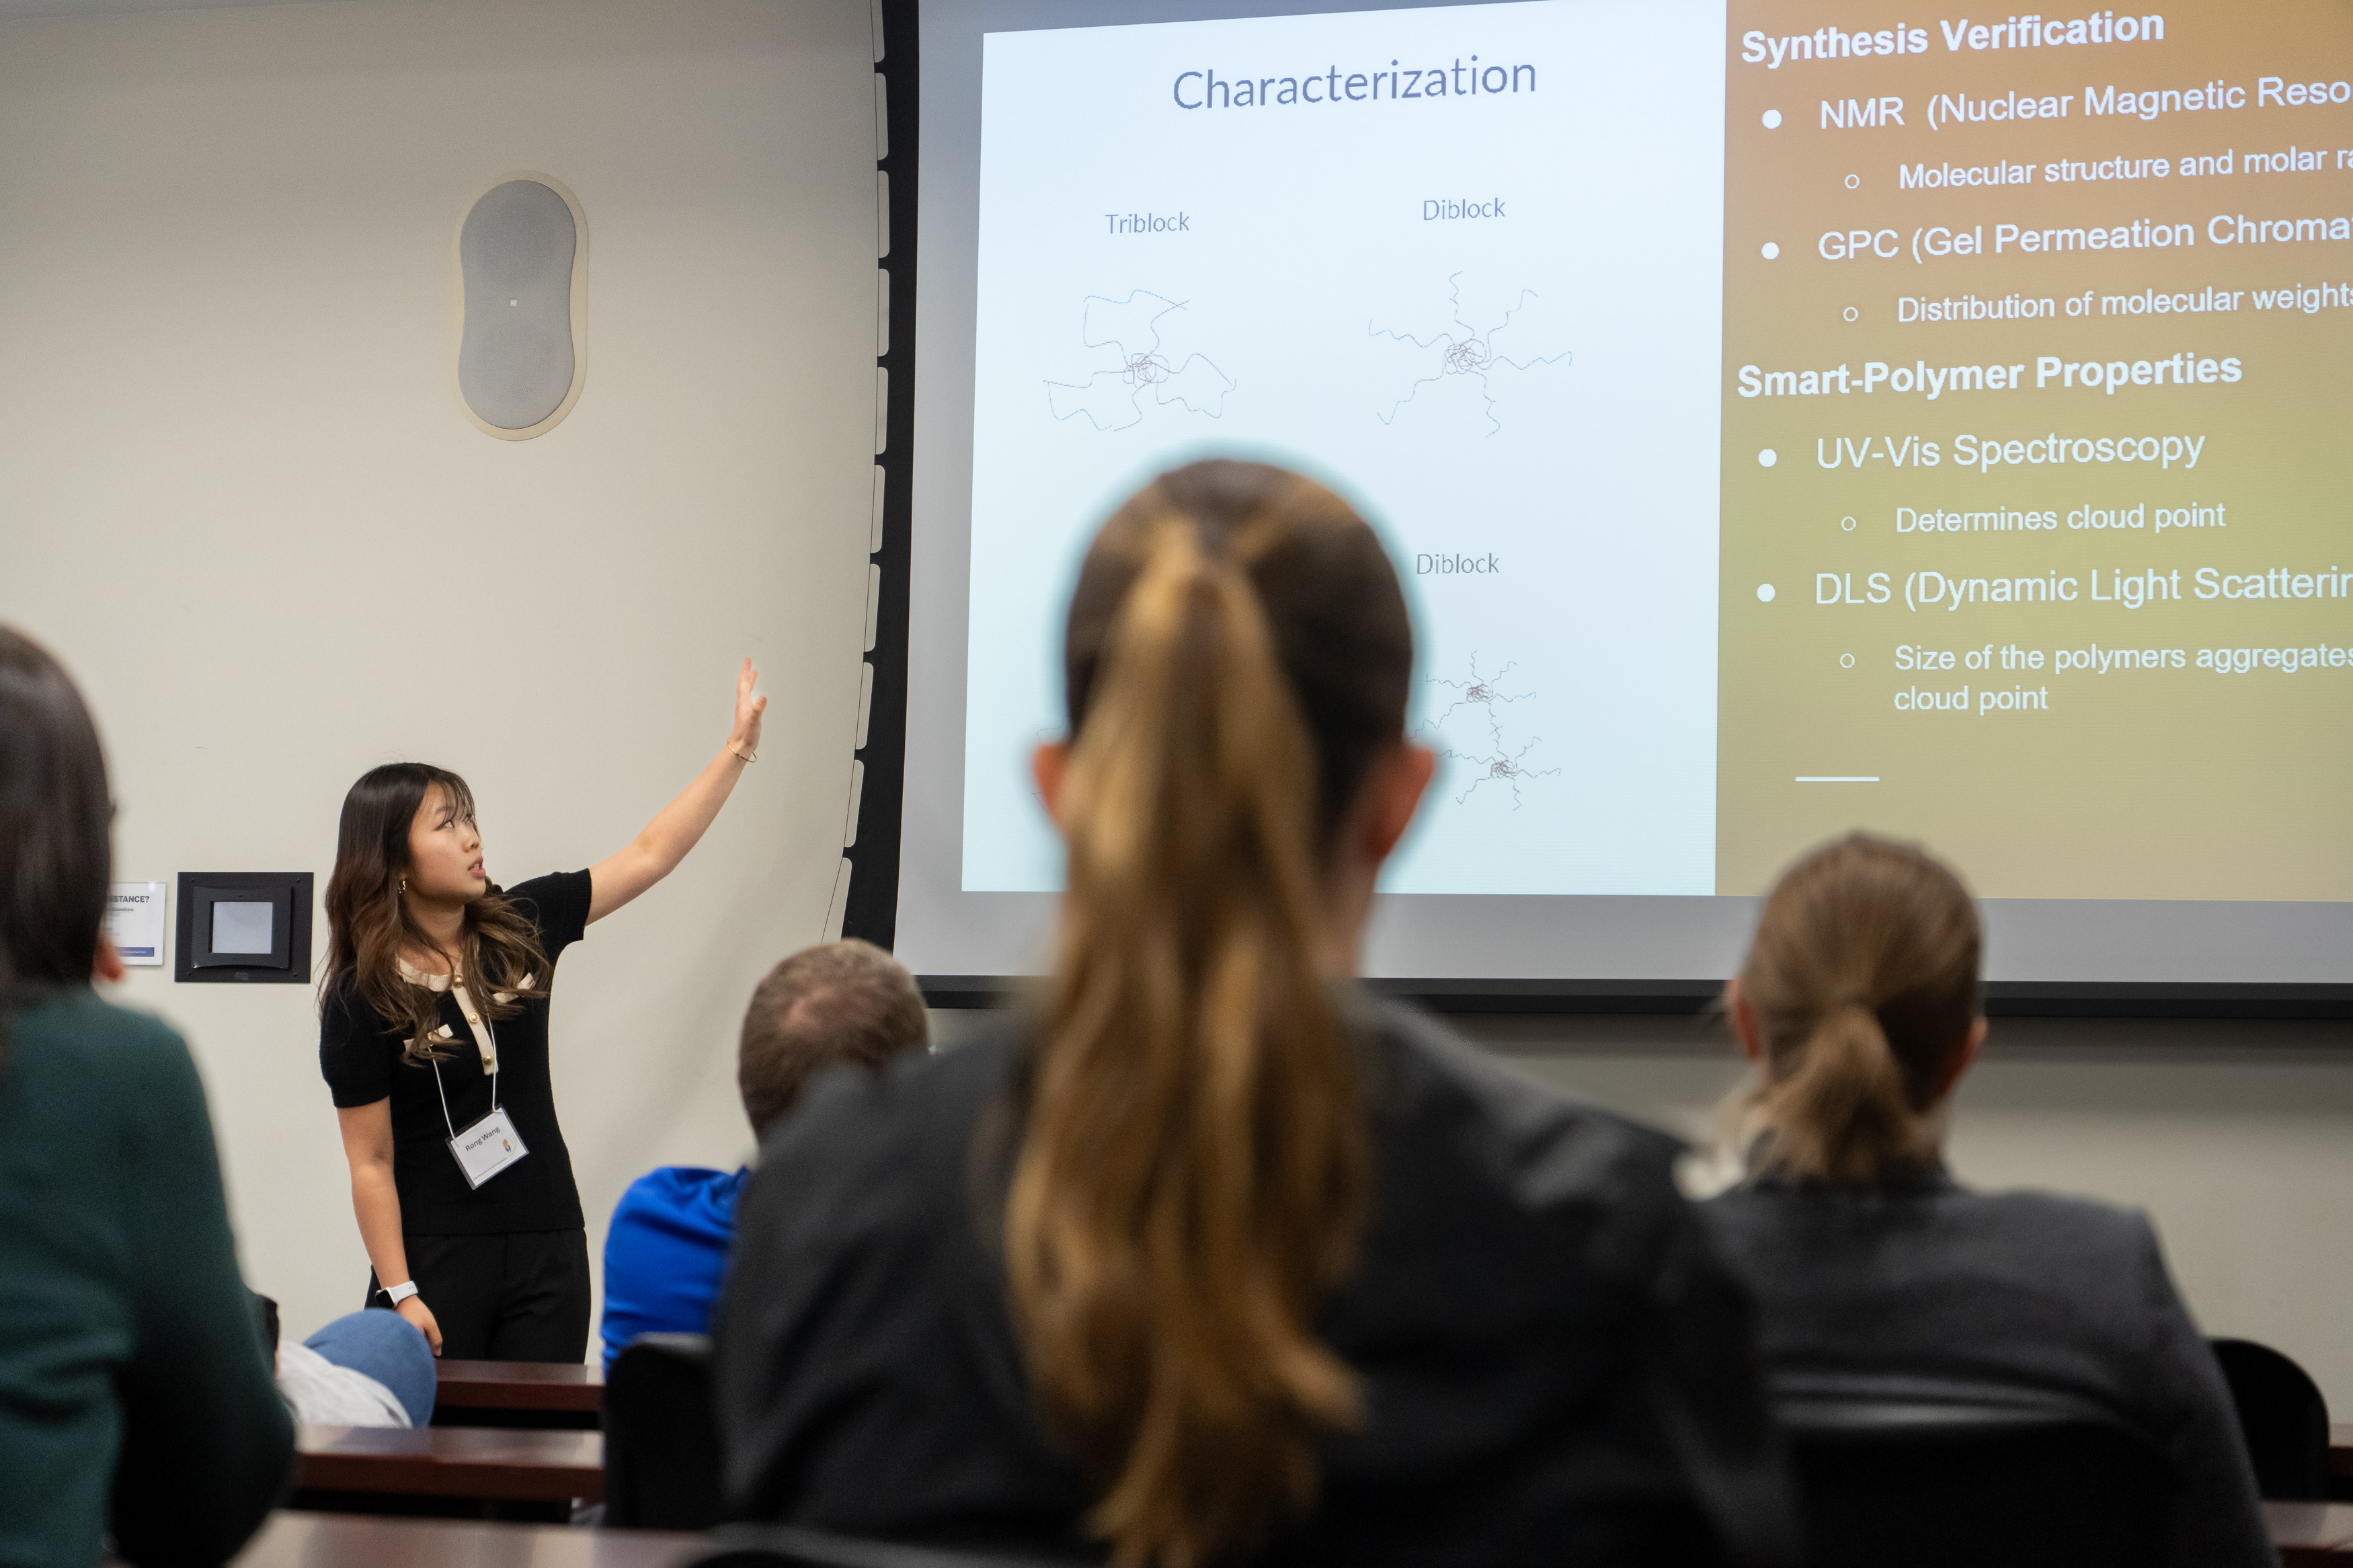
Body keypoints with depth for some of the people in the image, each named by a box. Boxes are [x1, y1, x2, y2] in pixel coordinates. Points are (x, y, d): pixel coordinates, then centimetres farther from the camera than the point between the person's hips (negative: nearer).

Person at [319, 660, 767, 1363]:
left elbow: (650, 856, 11)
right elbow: (371, 1164, -7)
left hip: (548, 1251, 4)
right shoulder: (361, 1000, -8)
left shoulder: (519, 929, 4)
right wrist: (400, 1295, -12)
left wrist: (739, 747, 10)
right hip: (434, 1255, -4)